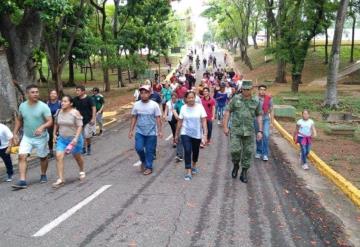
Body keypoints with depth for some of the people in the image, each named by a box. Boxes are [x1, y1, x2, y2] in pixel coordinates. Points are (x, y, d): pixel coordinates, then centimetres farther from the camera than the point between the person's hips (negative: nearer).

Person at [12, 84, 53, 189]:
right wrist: (15, 134, 8)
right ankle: (22, 181, -9)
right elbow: (19, 120, 12)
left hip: (41, 137, -3)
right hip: (27, 137, 3)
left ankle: (43, 175, 37)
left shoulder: (43, 106, -15)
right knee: (22, 156, -11)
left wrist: (42, 127, -39)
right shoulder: (22, 106, -2)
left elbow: (50, 121, -20)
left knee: (43, 157, 13)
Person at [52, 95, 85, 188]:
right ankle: (61, 179, -9)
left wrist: (76, 138, -26)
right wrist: (54, 134, 10)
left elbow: (79, 126, -18)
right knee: (59, 156, -12)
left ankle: (81, 171, 44)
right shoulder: (59, 112, 1)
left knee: (77, 157, 15)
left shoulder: (75, 113, -15)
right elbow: (56, 124, 17)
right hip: (62, 139, 4)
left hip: (74, 139, -4)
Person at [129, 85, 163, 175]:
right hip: (139, 132, 2)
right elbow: (134, 118, 5)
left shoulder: (154, 105, -8)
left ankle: (149, 167, 22)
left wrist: (160, 131, -10)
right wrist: (131, 131, 2)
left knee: (150, 151, 4)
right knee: (139, 148, -6)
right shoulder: (136, 105, 0)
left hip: (151, 132, -2)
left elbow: (158, 119, -6)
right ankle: (143, 161, 25)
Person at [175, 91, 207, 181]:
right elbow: (180, 122, 3)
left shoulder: (200, 107, -7)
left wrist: (205, 134, -15)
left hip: (197, 134, 1)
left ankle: (194, 165, 43)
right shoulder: (183, 108, -3)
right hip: (185, 134, -1)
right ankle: (188, 172, -7)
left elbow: (204, 121, -9)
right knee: (187, 151, -12)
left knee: (195, 151, 16)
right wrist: (177, 134, 7)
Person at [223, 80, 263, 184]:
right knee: (235, 150, -11)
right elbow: (227, 111, 3)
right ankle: (235, 166, 20)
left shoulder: (256, 101, 4)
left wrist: (260, 131, 0)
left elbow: (259, 116, 7)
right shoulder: (235, 99, 0)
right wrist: (225, 127, -2)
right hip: (235, 130, -1)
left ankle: (244, 173, 19)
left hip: (249, 131, 1)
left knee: (248, 152, 4)